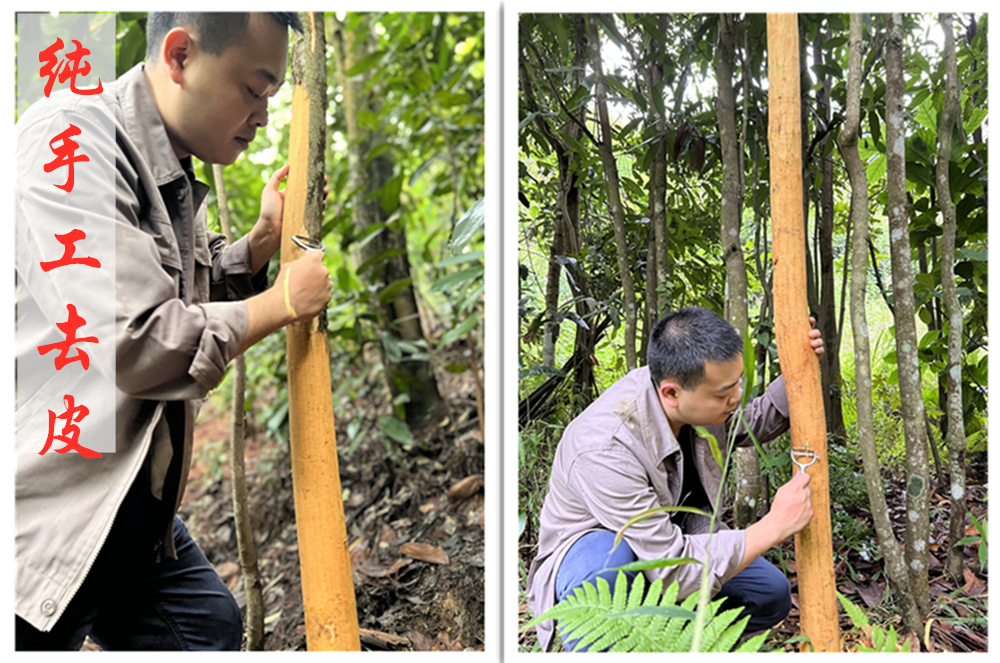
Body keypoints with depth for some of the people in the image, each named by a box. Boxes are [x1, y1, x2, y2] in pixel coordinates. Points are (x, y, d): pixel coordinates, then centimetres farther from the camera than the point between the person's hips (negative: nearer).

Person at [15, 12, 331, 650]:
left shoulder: (176, 178, 8)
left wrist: (266, 237, 7)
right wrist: (281, 303, -15)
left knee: (211, 623, 15)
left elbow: (195, 297, 24)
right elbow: (132, 340, -28)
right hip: (44, 520, -9)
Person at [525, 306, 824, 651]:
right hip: (588, 550, -7)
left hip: (673, 539, 7)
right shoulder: (603, 450, -38)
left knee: (771, 596, -7)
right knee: (611, 557, -41)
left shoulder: (698, 396, -16)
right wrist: (776, 525, -29)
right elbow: (675, 573, -35)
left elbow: (754, 424, 10)